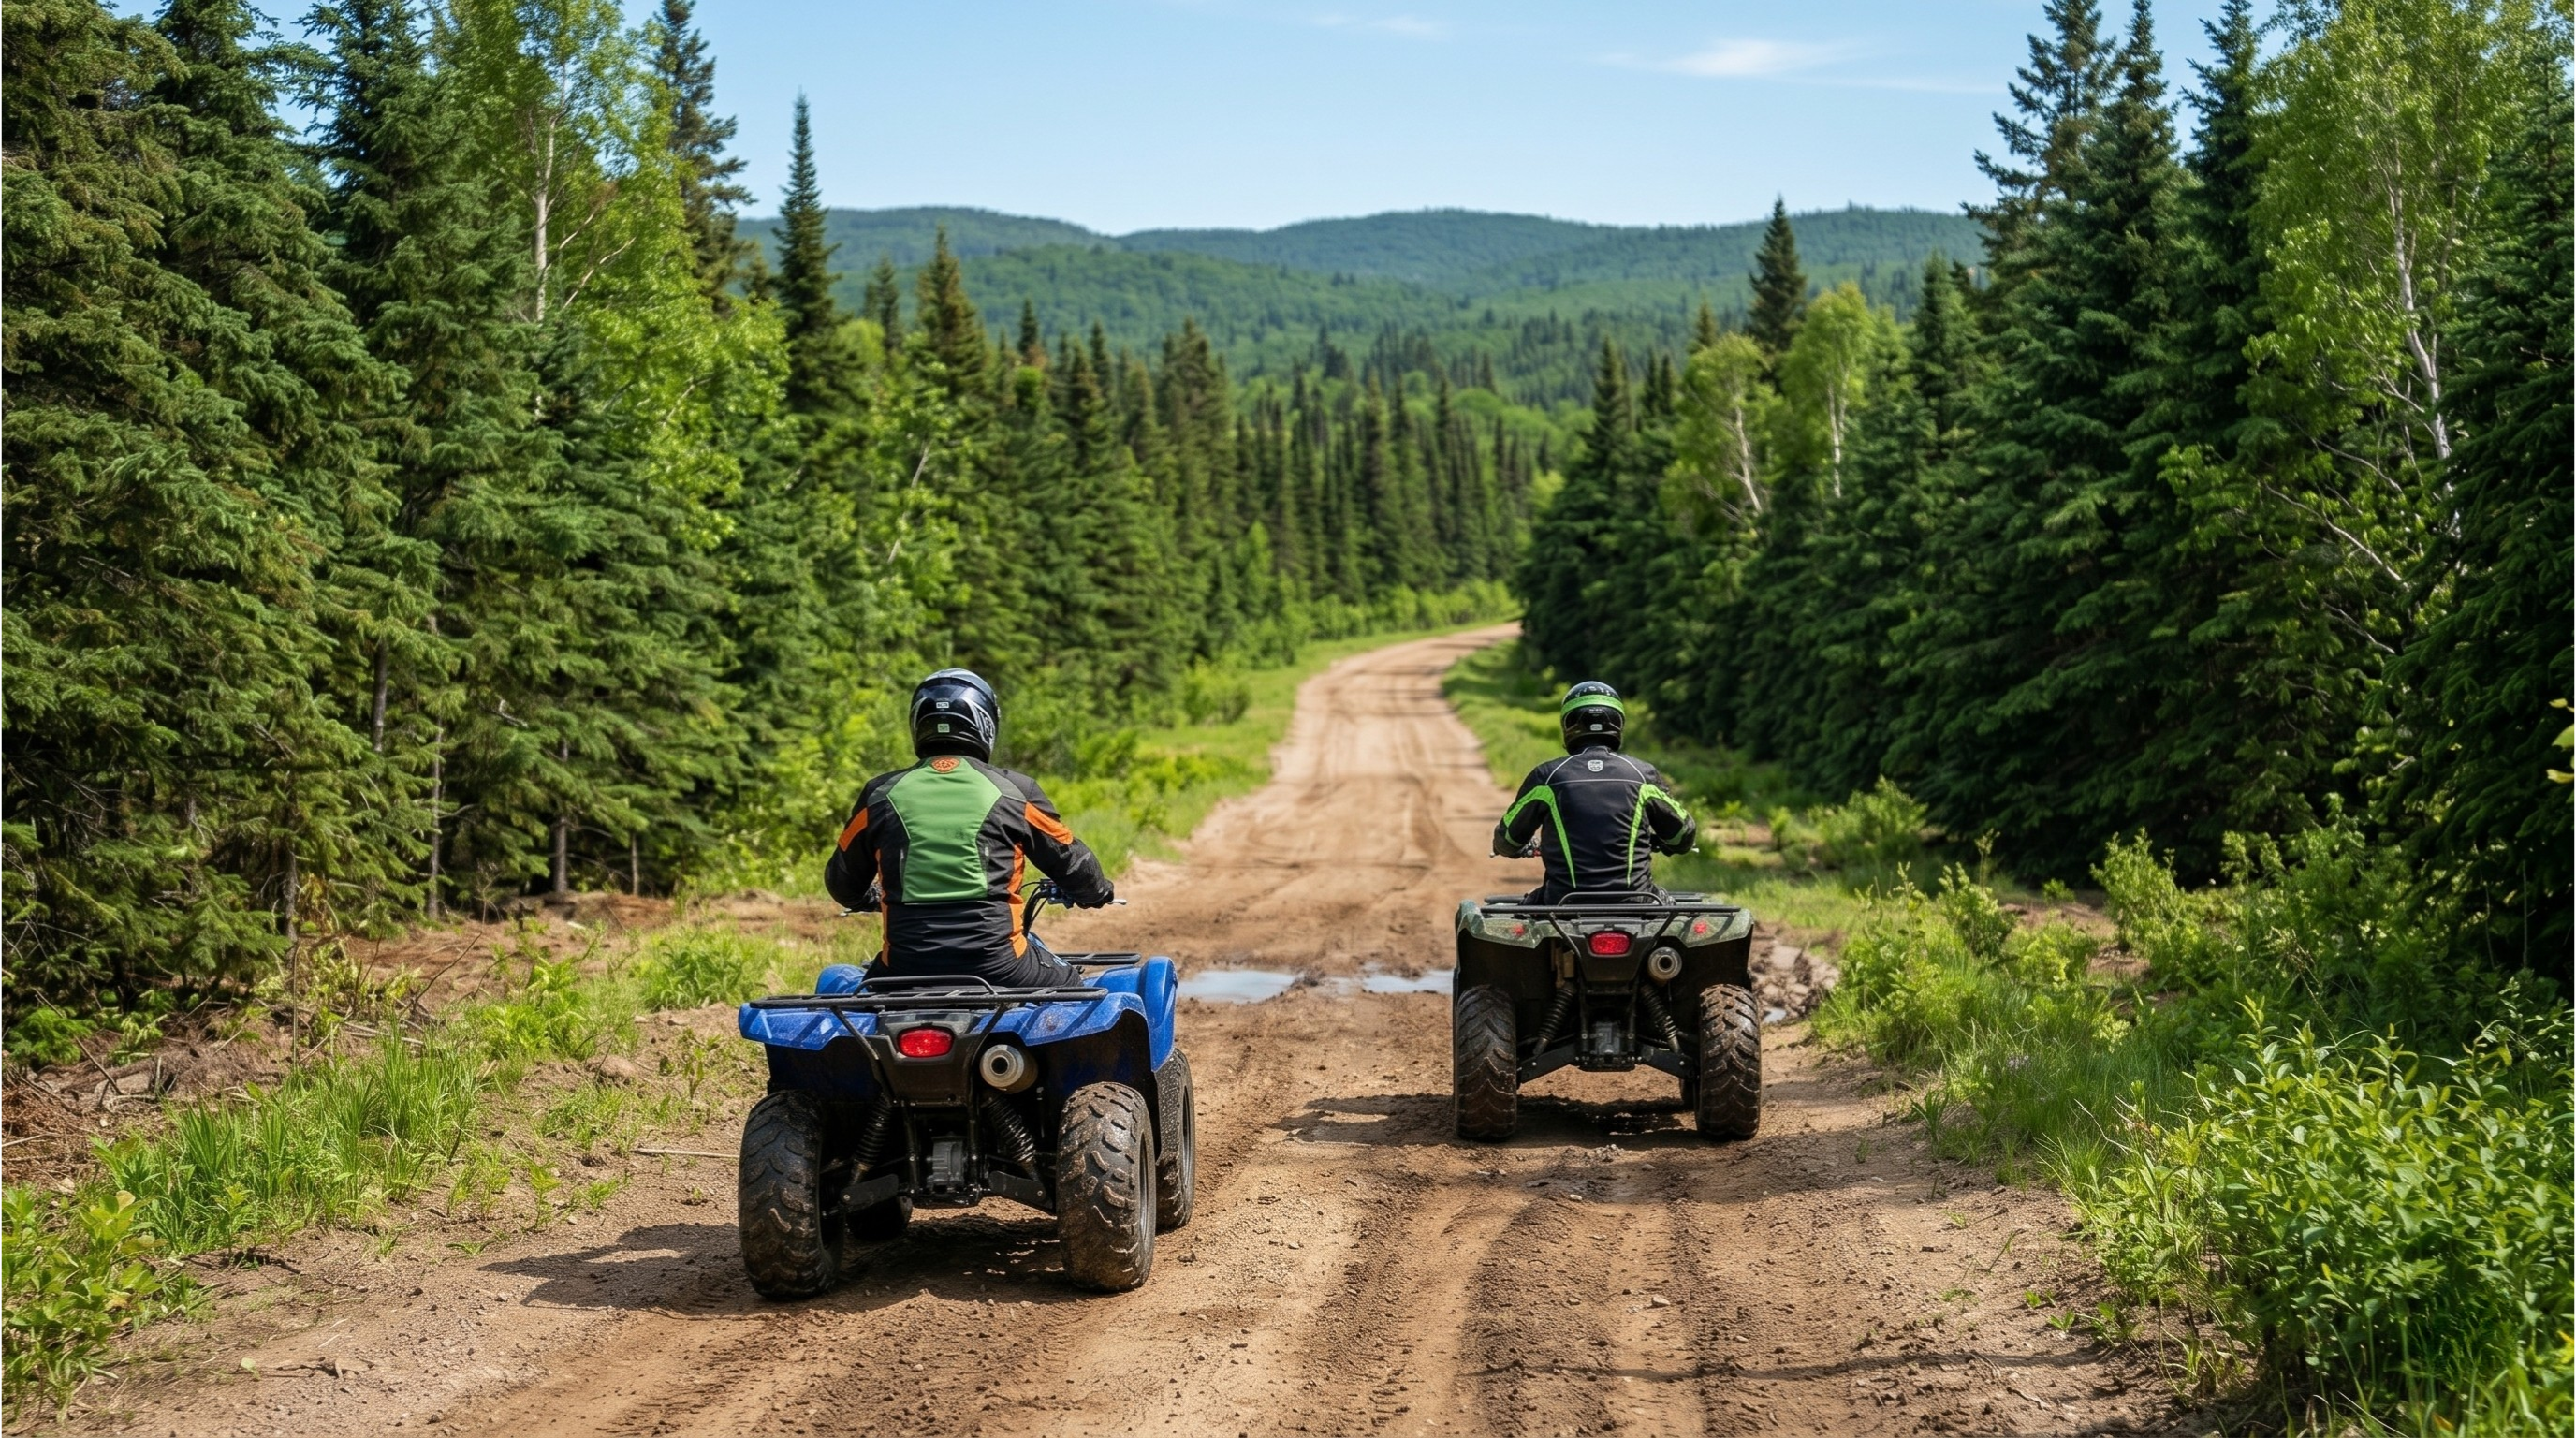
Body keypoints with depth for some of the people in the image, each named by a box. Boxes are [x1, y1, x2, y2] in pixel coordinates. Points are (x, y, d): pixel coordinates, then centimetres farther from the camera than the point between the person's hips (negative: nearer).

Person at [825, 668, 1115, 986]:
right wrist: (1100, 893, 35)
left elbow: (842, 884, 19)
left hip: (905, 971, 2)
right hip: (995, 968, -1)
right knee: (1069, 987, 25)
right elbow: (1072, 861, 12)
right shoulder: (1014, 792, 2)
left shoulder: (880, 795, 7)